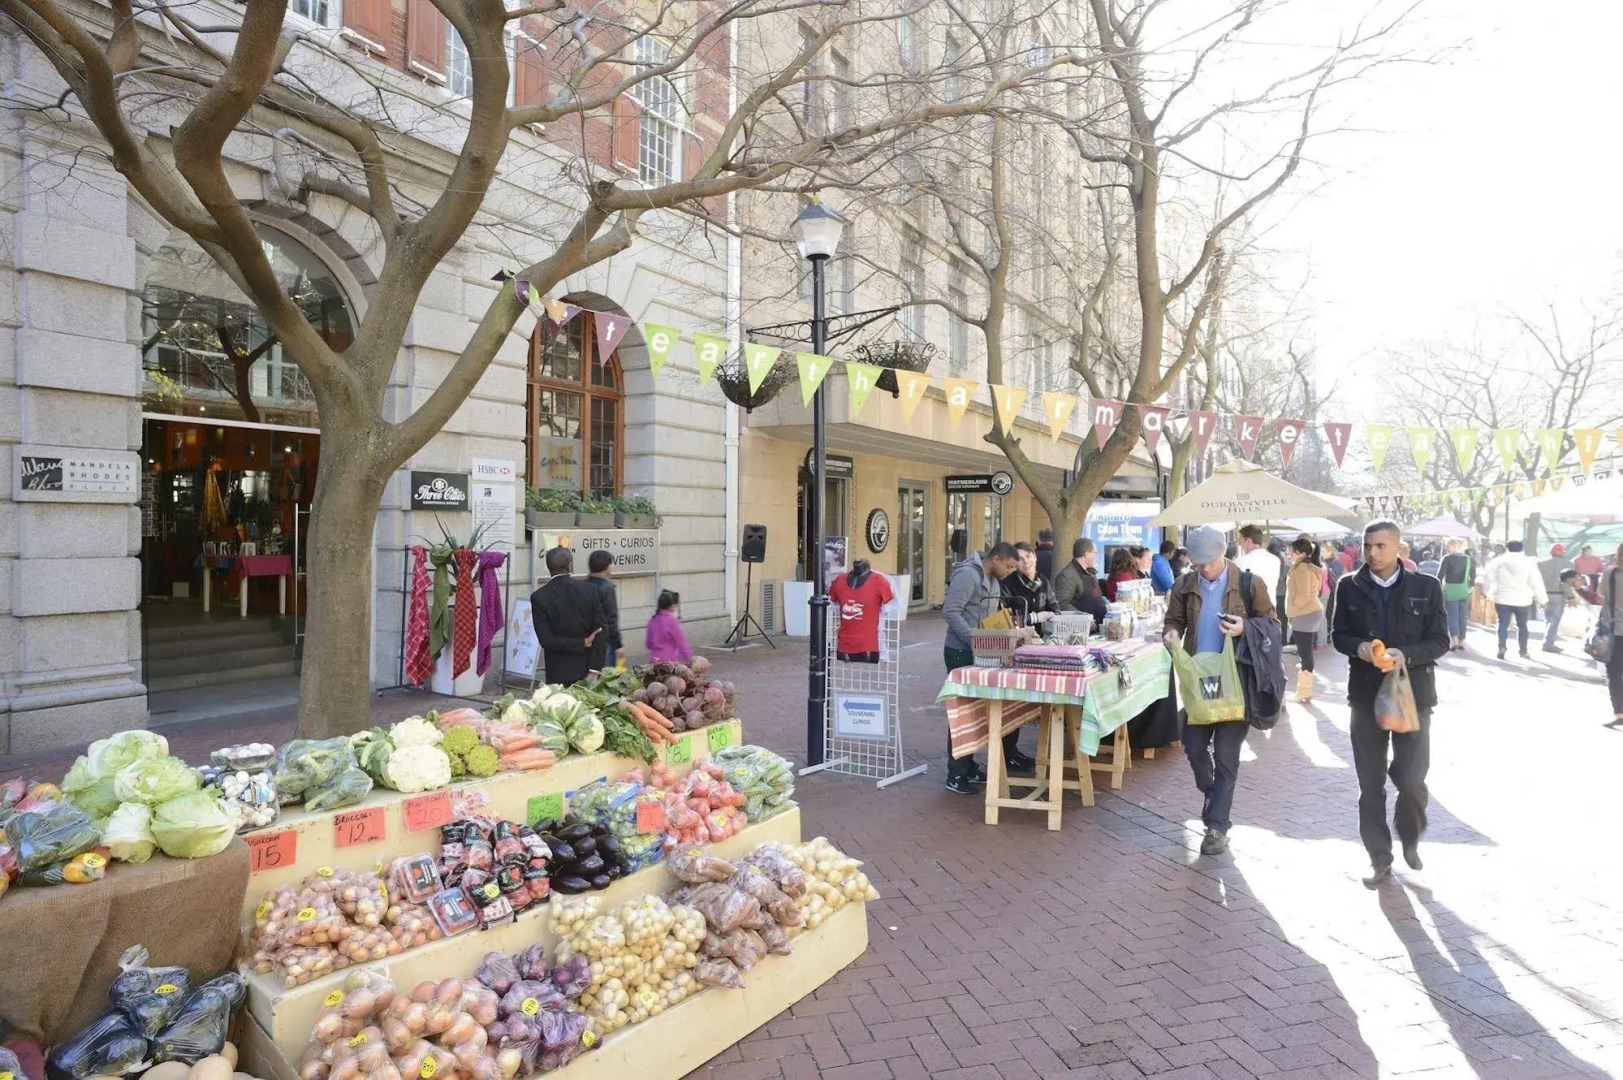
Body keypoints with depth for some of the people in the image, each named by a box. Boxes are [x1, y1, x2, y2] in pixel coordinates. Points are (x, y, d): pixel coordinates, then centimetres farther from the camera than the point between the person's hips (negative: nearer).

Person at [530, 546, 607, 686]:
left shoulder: (538, 597, -7)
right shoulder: (590, 590, -4)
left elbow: (547, 641, -12)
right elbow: (601, 632, -5)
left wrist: (583, 643, -9)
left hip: (558, 674, -1)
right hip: (587, 669, 1)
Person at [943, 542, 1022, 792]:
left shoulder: (993, 580, 13)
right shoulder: (967, 575, -16)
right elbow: (950, 612, -23)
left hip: (979, 652, 9)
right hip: (961, 652, -9)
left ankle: (968, 767, 23)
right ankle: (956, 775, 5)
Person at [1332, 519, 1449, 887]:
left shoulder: (1426, 587, -2)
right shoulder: (1350, 587, 1)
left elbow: (1440, 640, -2)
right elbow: (1339, 635, 6)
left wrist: (1406, 655, -20)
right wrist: (1359, 647, -16)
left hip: (1412, 694, -1)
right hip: (1366, 695, 2)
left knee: (1412, 779, 0)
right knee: (1370, 783, 7)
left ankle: (1410, 839, 31)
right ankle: (1379, 858, 21)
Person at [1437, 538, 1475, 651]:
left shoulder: (1447, 559, -8)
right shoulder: (1469, 559, 4)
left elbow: (1440, 576, -11)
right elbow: (1473, 578, 7)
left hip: (1450, 591, -3)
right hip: (1464, 592, 4)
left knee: (1452, 616, 1)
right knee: (1462, 617, 10)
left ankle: (1454, 640, -14)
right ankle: (1461, 642, 14)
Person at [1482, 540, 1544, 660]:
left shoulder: (1498, 561, -1)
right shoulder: (1529, 562, -1)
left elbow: (1487, 577, -2)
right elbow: (1536, 582, -2)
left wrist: (1488, 592, 10)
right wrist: (1539, 598, 5)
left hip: (1503, 599, -1)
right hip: (1523, 600, 1)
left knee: (1503, 624, 2)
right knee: (1522, 626, 14)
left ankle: (1501, 646, -17)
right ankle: (1523, 651, 19)